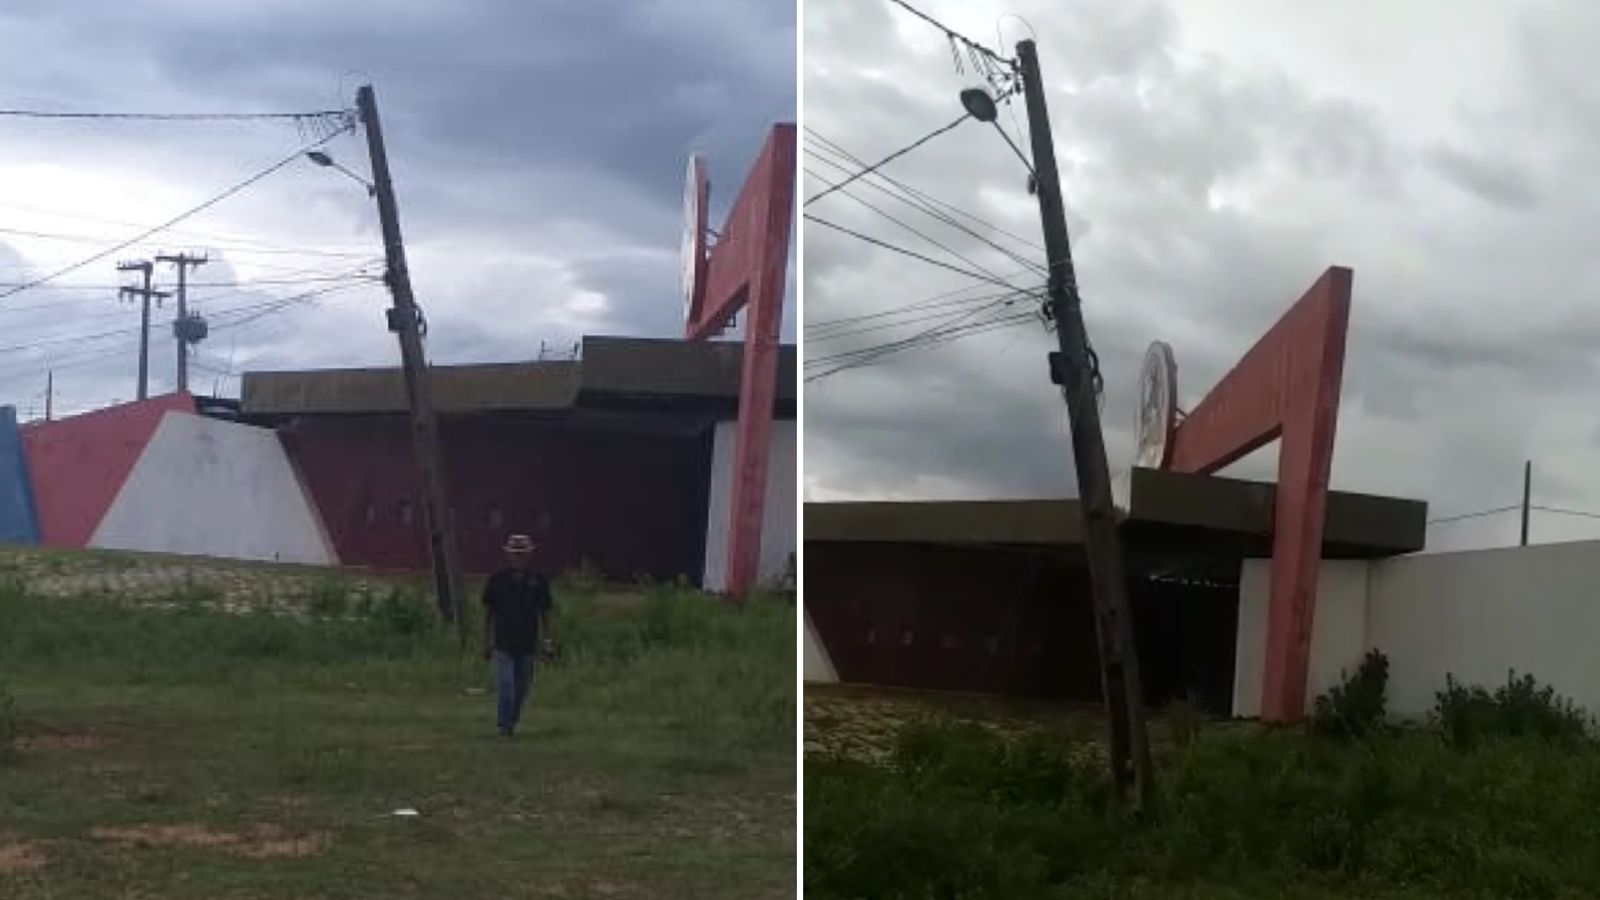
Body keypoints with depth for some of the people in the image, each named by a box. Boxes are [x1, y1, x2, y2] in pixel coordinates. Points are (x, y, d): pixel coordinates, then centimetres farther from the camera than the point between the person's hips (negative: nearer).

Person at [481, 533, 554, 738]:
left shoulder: (538, 581, 3)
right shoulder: (497, 580, 2)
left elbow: (544, 613, 9)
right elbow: (488, 612, 8)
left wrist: (547, 639, 2)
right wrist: (487, 642, 6)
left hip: (527, 644, 2)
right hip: (503, 644, -2)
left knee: (522, 687, 7)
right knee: (505, 686, -10)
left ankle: (513, 722, 20)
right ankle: (504, 725, -5)